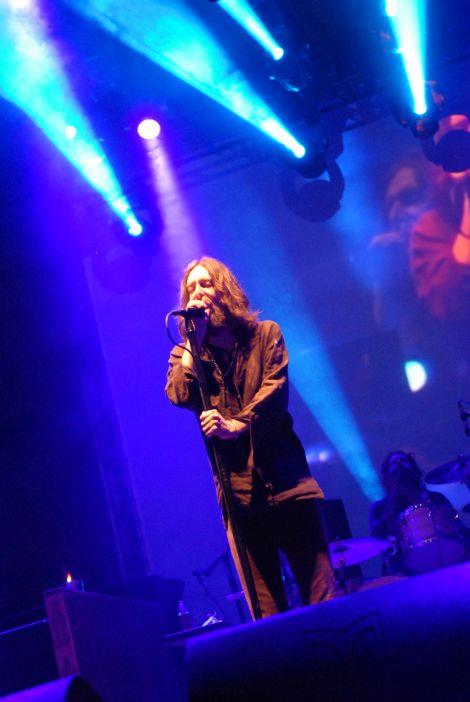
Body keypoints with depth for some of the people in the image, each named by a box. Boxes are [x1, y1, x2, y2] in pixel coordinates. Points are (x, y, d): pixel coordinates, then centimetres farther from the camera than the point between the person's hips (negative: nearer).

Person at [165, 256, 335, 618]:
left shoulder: (265, 334, 11)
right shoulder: (185, 354, 14)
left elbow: (276, 388, -5)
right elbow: (179, 396, -6)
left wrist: (237, 425, -20)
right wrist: (196, 337, -3)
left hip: (285, 479, -1)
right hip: (237, 490, 1)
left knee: (321, 594, -3)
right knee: (265, 610, 2)